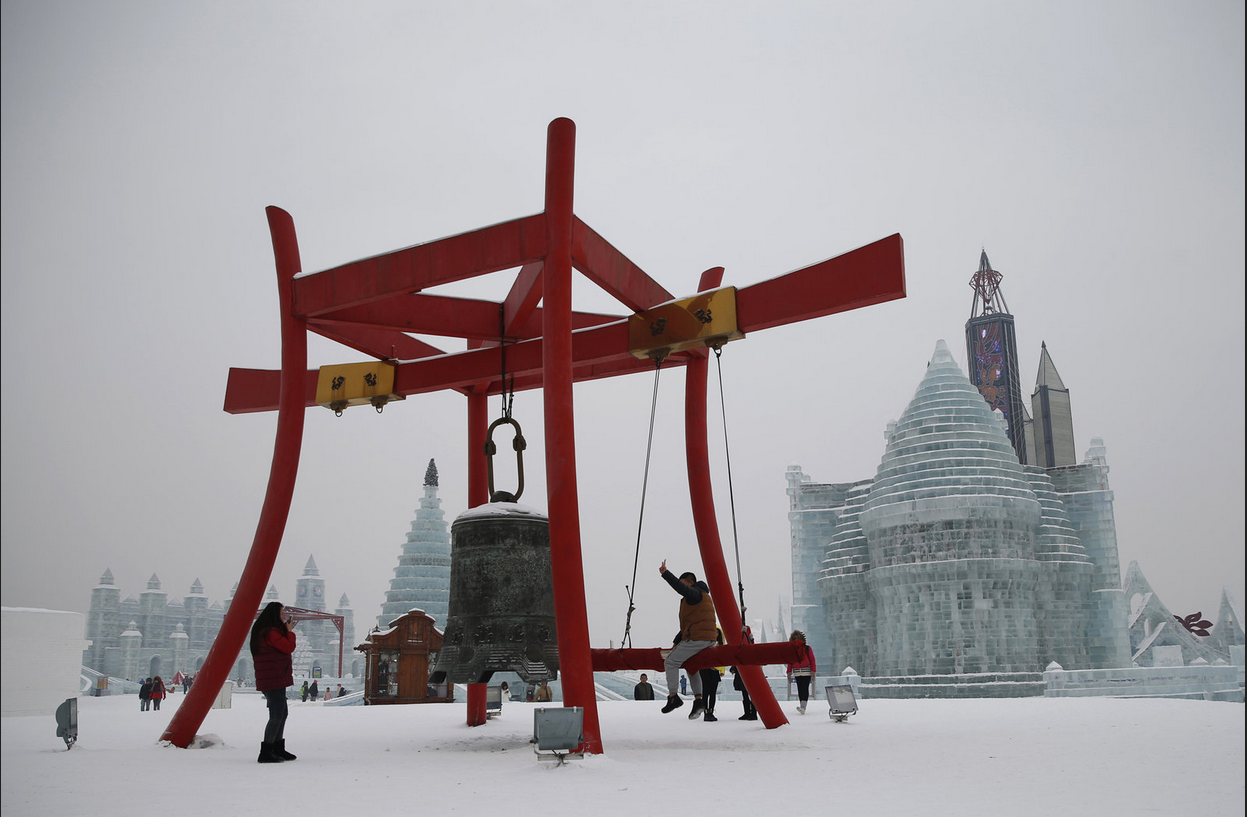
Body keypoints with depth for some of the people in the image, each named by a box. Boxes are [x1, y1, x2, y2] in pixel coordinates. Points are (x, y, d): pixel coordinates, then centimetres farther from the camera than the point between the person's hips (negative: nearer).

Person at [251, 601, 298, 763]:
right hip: (273, 680, -11)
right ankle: (265, 753, -5)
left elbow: (284, 648, 19)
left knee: (282, 713, 19)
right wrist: (289, 631, -3)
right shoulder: (270, 632, -17)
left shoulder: (265, 631, 17)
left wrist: (287, 631, 10)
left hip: (276, 680, 11)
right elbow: (289, 647, -17)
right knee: (277, 716, -8)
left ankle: (278, 749, 28)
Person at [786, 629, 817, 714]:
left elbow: (812, 661, 0)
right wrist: (789, 674, 9)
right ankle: (802, 708, 6)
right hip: (797, 673, 4)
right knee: (800, 690, 4)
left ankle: (803, 707, -19)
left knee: (805, 689, -12)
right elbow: (790, 663, 13)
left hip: (806, 672, -4)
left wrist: (813, 673, -6)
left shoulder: (807, 649, -1)